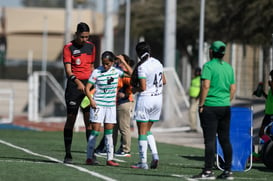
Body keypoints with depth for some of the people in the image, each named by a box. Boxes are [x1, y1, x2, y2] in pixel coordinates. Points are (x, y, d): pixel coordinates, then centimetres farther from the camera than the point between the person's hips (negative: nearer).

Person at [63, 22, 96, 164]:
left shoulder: (91, 47, 13)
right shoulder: (68, 48, -4)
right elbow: (68, 71, -12)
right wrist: (78, 82, -28)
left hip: (88, 84, 4)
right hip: (74, 85, -4)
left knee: (89, 120, -1)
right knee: (71, 119, -3)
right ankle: (68, 154, 1)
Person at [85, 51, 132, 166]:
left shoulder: (116, 71, 3)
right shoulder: (97, 72, -8)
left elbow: (131, 74, 5)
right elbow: (87, 87, -7)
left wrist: (123, 62, -2)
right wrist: (91, 100, -19)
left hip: (111, 105, 4)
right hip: (98, 105, -4)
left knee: (109, 132, 7)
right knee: (95, 131, -6)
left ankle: (110, 159, 9)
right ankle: (89, 158, -2)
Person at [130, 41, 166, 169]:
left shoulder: (142, 67, -17)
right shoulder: (157, 63, 5)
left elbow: (143, 88, -18)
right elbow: (164, 81, 14)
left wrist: (134, 89, 0)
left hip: (145, 98, -7)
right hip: (158, 98, 7)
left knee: (142, 132, 1)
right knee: (147, 130, 18)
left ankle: (143, 162, 2)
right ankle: (155, 155, 2)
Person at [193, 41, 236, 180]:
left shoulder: (208, 66, -9)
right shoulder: (228, 67, 11)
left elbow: (205, 86, -16)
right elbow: (233, 88, 12)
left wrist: (201, 105, -11)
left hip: (210, 107, -6)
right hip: (225, 107, 6)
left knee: (210, 140, -6)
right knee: (225, 139, 9)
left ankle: (208, 171, -7)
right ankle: (228, 171, 11)